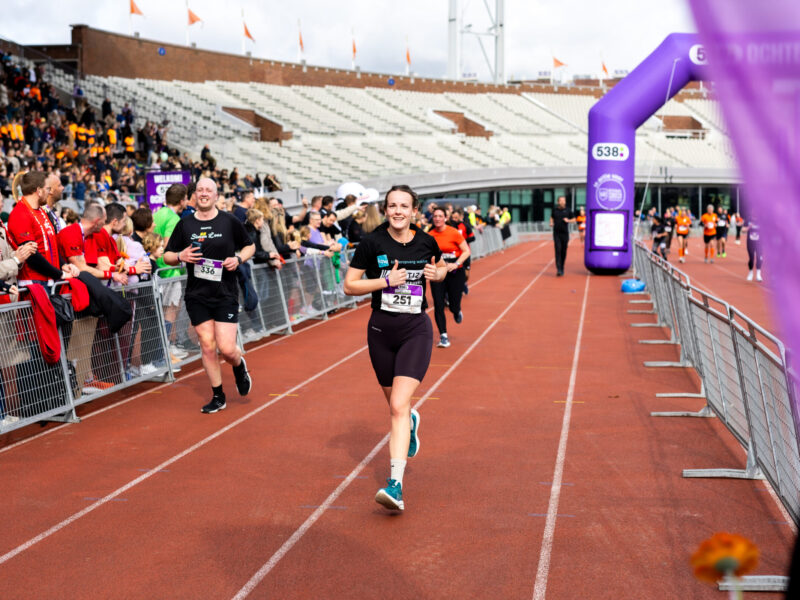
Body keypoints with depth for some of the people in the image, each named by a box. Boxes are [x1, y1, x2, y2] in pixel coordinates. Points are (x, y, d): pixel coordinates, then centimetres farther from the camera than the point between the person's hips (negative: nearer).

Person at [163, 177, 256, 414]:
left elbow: (250, 246, 12)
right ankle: (217, 396, 16)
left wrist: (239, 258, -8)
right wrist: (180, 256, -13)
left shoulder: (229, 221, 0)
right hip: (197, 296, 2)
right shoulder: (184, 224, 4)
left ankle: (240, 367, 29)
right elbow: (167, 256, 9)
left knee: (227, 349, -8)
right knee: (207, 346, 1)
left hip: (226, 294, -2)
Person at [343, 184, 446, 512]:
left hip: (416, 330, -1)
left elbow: (441, 267, 20)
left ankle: (395, 485, -19)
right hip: (381, 329, 2)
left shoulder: (426, 242, 0)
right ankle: (411, 423, 55)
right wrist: (386, 280, -17)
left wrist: (437, 273, -3)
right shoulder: (372, 242, -6)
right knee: (395, 403, 16)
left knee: (398, 405, -16)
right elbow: (349, 285, -5)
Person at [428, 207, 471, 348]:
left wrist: (456, 264, -18)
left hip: (455, 272, -2)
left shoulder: (453, 232, -9)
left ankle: (457, 311, 40)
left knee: (454, 306, 1)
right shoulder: (430, 234, 0)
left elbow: (466, 251, -7)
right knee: (438, 305, -6)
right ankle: (443, 336, 4)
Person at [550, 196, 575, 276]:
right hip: (556, 233, -1)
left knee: (563, 251, 5)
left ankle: (562, 268, 21)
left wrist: (568, 220, -10)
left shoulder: (567, 210, 2)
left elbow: (574, 219, 11)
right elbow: (552, 218, 23)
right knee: (558, 250, -12)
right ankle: (558, 270, -18)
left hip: (565, 233, 1)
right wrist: (551, 223, 2)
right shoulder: (555, 210, 5)